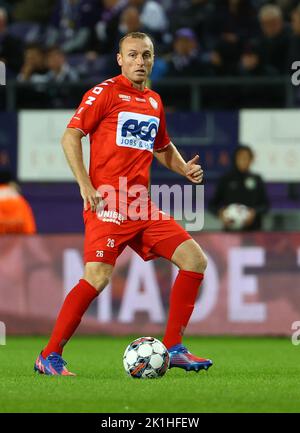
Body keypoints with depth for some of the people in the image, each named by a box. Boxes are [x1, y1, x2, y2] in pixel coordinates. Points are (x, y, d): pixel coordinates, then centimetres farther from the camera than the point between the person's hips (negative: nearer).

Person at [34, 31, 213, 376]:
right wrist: (85, 185, -17)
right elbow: (70, 136, -7)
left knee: (195, 260, 0)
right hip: (108, 203, -7)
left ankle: (173, 348, 7)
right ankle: (49, 356, -9)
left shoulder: (154, 102, 18)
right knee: (98, 277, -19)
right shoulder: (105, 92, -2)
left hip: (142, 206, 7)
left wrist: (185, 169, 13)